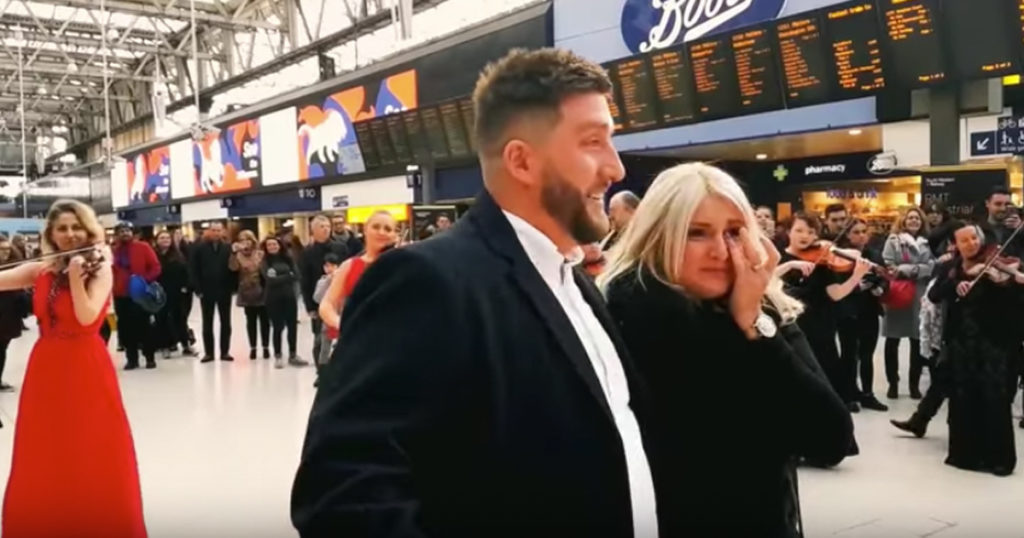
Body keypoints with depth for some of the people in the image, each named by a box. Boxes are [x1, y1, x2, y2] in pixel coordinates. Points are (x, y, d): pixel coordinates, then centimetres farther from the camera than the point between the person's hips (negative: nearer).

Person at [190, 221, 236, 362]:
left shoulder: (228, 248, 0)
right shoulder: (199, 248, -2)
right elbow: (193, 269, -4)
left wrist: (233, 287, -8)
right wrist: (198, 288, -10)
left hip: (225, 291, 1)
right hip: (206, 291, -1)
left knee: (225, 322, 7)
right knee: (207, 323, 7)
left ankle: (225, 351, 15)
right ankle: (208, 352, 15)